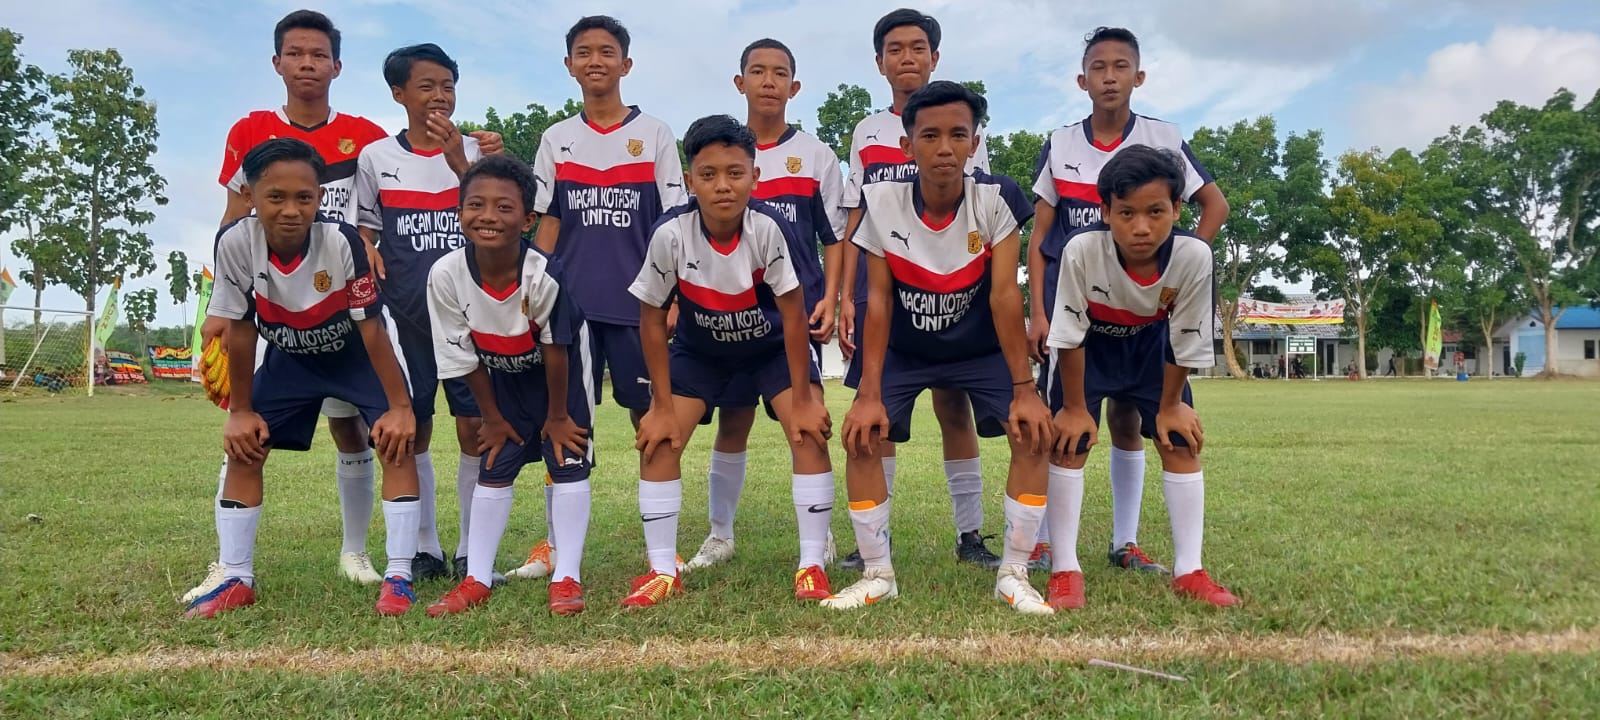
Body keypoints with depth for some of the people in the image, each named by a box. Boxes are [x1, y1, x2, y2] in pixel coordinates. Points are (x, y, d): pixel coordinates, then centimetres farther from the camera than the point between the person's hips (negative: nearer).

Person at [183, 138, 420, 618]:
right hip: (289, 355, 3)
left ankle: (398, 577, -11)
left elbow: (371, 328, -25)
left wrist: (400, 406, -23)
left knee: (396, 442, -18)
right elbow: (239, 329, -14)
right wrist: (241, 411, -8)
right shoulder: (235, 243, -26)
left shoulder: (342, 242, -33)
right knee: (243, 448, -2)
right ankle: (237, 580, 11)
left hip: (355, 352, -3)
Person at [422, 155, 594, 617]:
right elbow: (465, 356, -13)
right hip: (502, 375, 3)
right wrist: (492, 417, -4)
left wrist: (557, 415, -11)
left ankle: (567, 578, 5)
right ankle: (476, 581, 15)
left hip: (559, 371, -3)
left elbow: (556, 349, -22)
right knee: (493, 469, 7)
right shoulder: (446, 275, -26)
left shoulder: (545, 275, -36)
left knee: (568, 464, -5)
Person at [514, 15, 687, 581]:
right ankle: (557, 543, 16)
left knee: (649, 415, 2)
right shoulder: (556, 139, 11)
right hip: (572, 301, 2)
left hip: (638, 302, -2)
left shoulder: (654, 134, 4)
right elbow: (548, 224, 10)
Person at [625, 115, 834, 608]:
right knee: (657, 439, -9)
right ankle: (663, 570, 5)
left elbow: (793, 313, -22)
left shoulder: (769, 227, -31)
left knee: (810, 432, -16)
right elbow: (652, 318, -15)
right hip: (698, 349, 1)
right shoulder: (670, 234, -28)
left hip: (772, 345, -1)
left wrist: (802, 400, -19)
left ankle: (811, 565, -3)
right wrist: (662, 406, -13)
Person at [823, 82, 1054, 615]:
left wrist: (1024, 388, -24)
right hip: (904, 351, 1)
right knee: (860, 438, -14)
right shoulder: (880, 201, -20)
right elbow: (879, 299, -17)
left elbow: (1005, 294, -22)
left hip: (981, 348, 0)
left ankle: (1013, 573, 0)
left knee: (1035, 433, -16)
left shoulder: (996, 198, -22)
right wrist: (870, 392, -21)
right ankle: (878, 573, 3)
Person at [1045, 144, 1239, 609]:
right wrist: (1075, 406, -15)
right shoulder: (1082, 249, -38)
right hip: (1089, 346, -2)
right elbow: (1069, 335, -23)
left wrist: (1169, 404, -5)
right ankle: (1065, 571, 0)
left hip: (1151, 346, 2)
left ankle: (1188, 571, 9)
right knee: (1069, 444, -9)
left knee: (1183, 443, -1)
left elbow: (1186, 340, -15)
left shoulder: (1194, 256, -33)